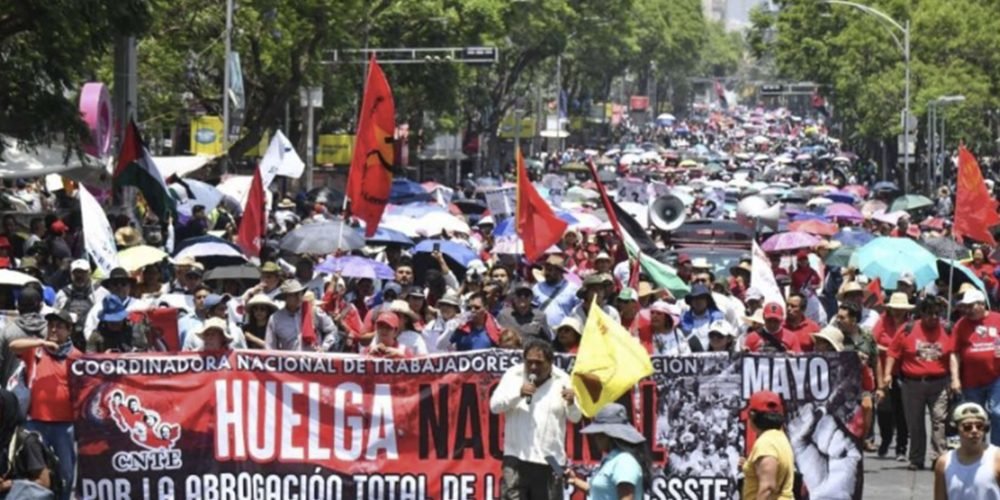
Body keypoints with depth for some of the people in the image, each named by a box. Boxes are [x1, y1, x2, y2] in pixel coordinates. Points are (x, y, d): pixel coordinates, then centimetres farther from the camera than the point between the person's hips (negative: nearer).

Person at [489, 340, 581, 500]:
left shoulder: (562, 381, 3)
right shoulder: (513, 376, 2)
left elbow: (575, 417, 3)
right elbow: (494, 405, -5)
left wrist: (571, 403, -20)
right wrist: (518, 393, -20)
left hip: (551, 460, 1)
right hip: (517, 457, -1)